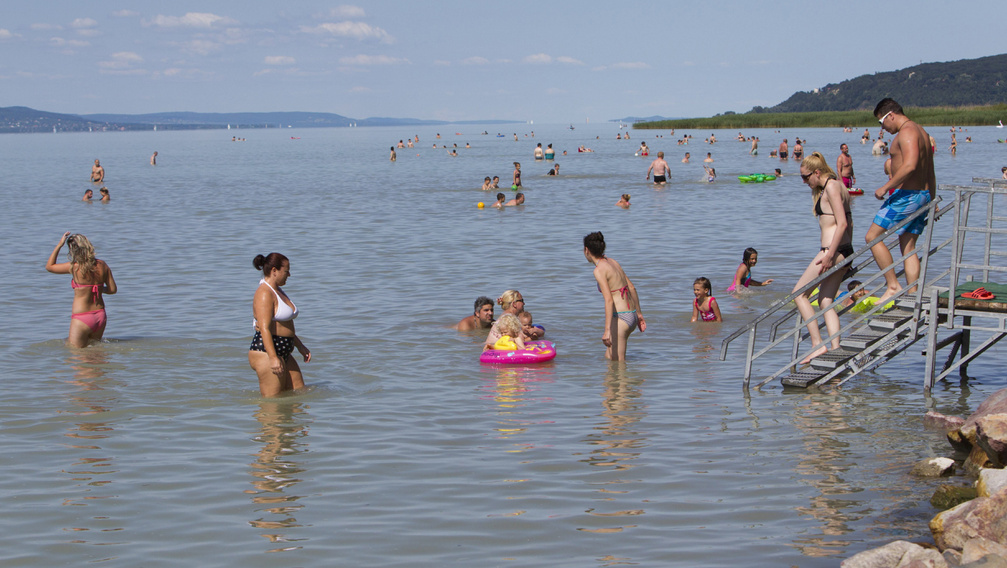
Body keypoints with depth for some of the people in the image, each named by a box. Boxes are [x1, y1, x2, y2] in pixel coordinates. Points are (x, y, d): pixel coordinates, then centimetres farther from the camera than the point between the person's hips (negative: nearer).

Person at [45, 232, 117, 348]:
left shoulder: (75, 267, -14)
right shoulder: (102, 265, 0)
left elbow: (49, 266, 2)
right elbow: (113, 289, 8)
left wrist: (59, 245, 4)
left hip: (81, 320, -6)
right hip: (100, 316, 6)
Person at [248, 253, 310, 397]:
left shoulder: (278, 291, 18)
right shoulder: (264, 294, -14)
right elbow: (264, 328, -23)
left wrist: (300, 346, 28)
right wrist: (273, 358, -31)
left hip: (283, 354, 10)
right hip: (266, 352, -10)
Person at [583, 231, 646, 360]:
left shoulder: (599, 270, -13)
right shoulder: (613, 262, 12)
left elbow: (609, 300, -23)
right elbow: (632, 288, 18)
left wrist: (607, 330, -26)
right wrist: (639, 314, 27)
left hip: (620, 318, -9)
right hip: (632, 316, 9)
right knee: (608, 357, 19)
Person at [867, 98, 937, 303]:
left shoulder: (907, 132, -13)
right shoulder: (921, 132, 19)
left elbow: (910, 165, -29)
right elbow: (930, 172, 22)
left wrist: (886, 187, -25)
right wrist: (932, 203, 26)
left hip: (906, 194, -10)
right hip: (923, 195, 10)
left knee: (872, 236, -6)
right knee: (908, 246, 10)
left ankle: (893, 286, -7)